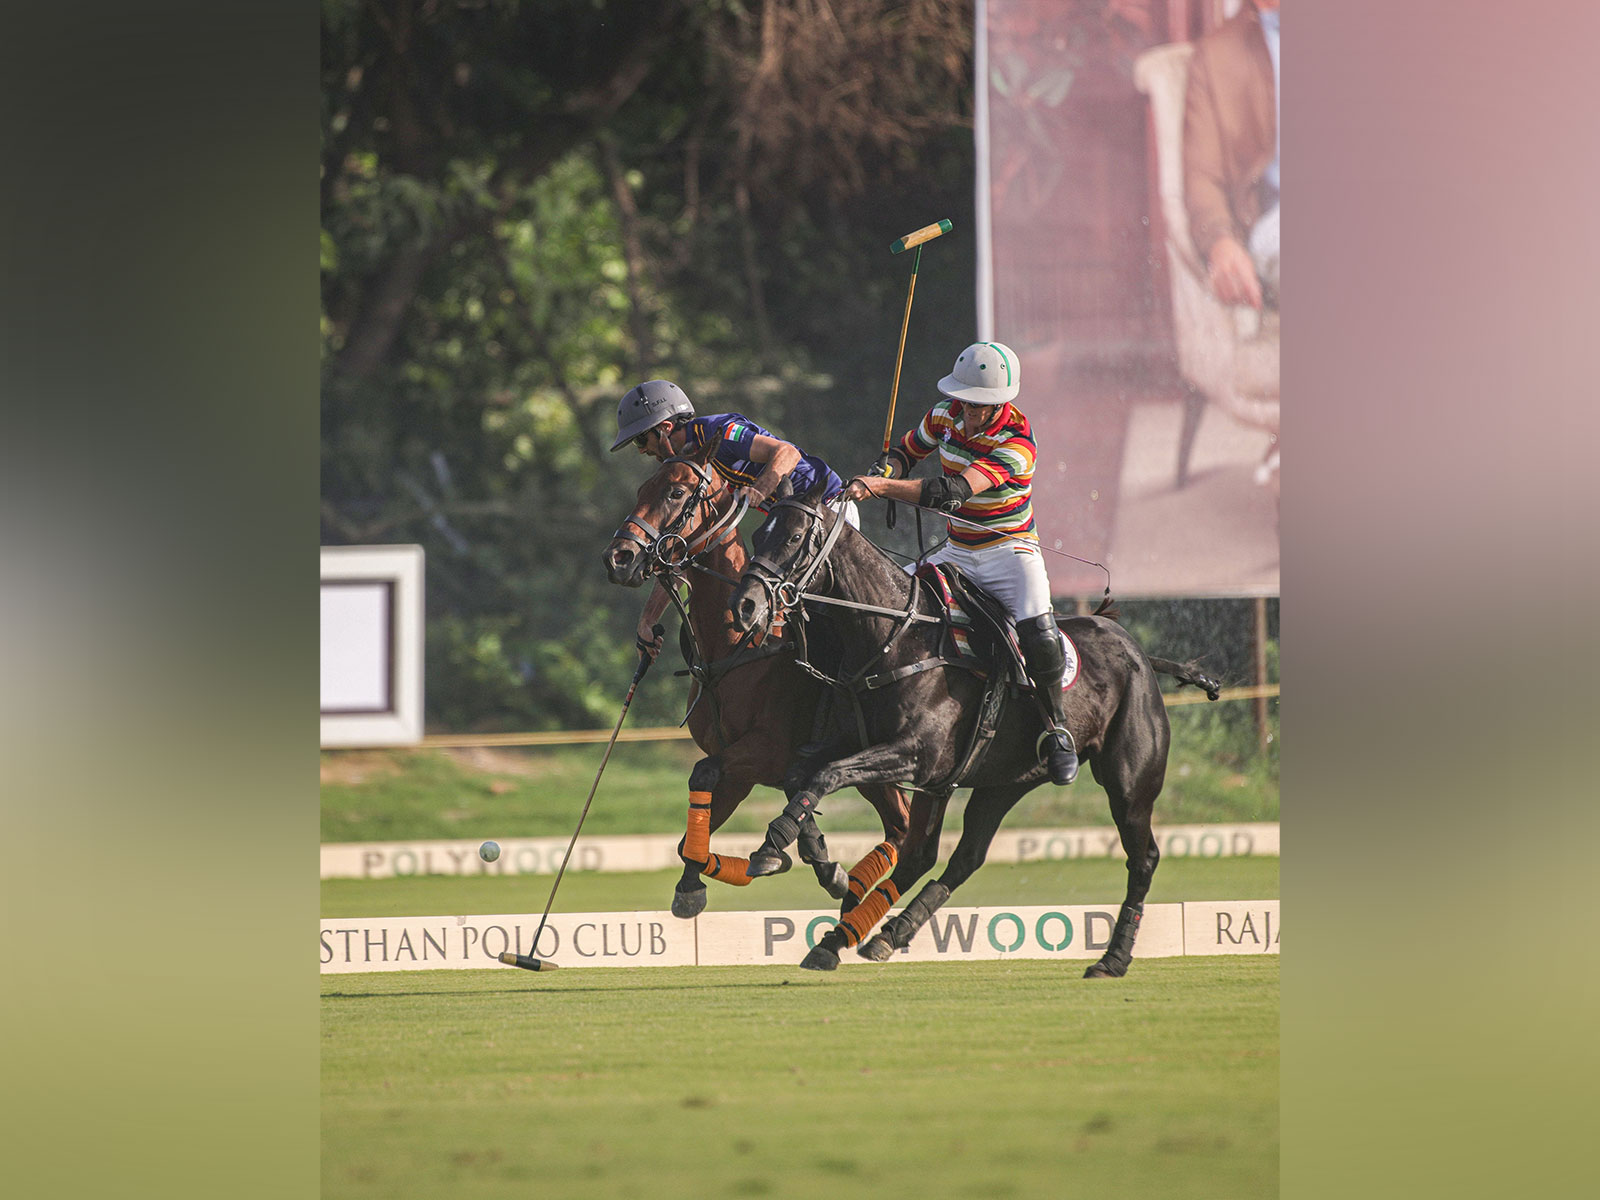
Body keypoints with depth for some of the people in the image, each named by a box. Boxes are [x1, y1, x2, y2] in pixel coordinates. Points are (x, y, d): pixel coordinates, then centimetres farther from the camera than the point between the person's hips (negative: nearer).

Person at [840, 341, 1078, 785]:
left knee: (1036, 630, -30)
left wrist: (881, 485, -39)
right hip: (957, 553, 6)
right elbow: (905, 451, 18)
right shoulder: (945, 416, -3)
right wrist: (879, 476, -6)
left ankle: (1057, 726, -11)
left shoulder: (1016, 444, -24)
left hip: (1010, 549, -6)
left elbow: (951, 493, -34)